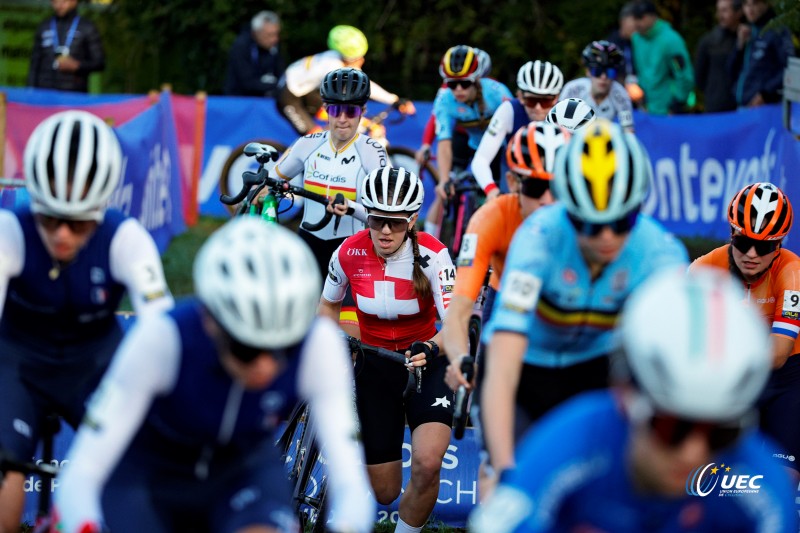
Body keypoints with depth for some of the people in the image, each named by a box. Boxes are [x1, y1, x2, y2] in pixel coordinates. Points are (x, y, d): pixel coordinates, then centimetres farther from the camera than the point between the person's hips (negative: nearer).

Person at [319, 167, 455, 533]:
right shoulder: (350, 253, -12)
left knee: (427, 464, -28)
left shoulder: (431, 255, -20)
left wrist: (430, 349, -48)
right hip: (374, 367, 2)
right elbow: (329, 304, 8)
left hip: (425, 364, -2)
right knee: (384, 493, 4)